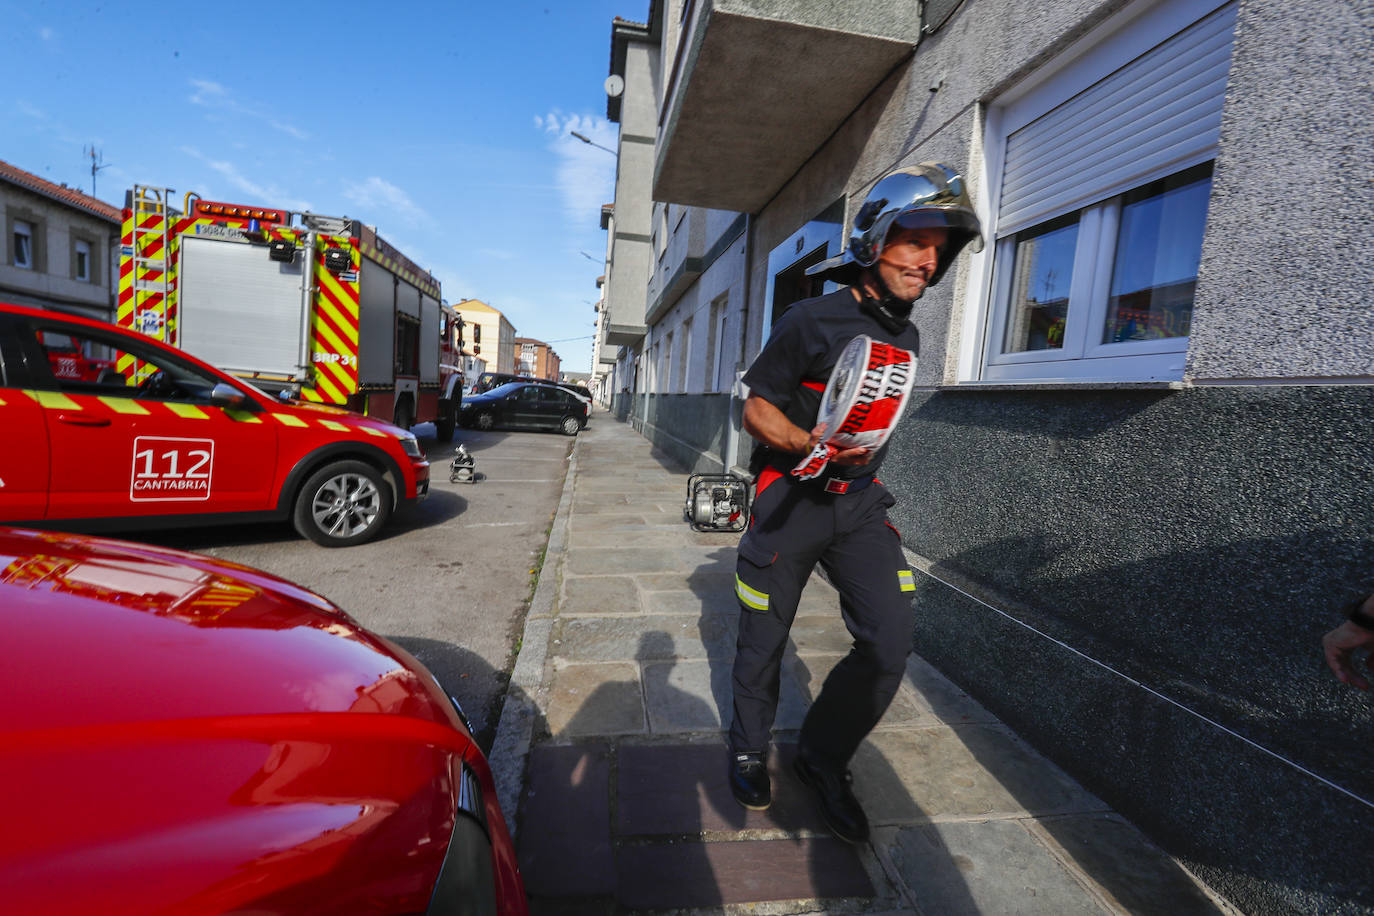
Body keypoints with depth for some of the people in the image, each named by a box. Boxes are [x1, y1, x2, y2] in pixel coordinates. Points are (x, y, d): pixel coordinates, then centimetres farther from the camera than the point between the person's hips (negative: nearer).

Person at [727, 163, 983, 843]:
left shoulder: (907, 336, 11)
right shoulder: (812, 319, -11)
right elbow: (756, 409, -10)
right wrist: (808, 444, -27)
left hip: (858, 504, 6)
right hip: (789, 500, -5)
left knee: (890, 646, -4)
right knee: (763, 645, 9)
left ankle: (822, 758, 22)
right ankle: (749, 747, 38)